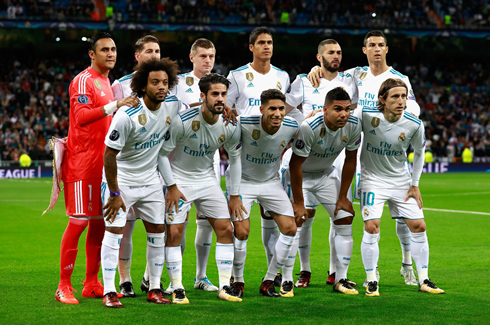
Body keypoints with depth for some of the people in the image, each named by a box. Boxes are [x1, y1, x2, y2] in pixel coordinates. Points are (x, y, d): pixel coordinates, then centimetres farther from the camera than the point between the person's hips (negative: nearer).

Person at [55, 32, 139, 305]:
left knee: (100, 222, 8)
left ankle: (92, 284, 15)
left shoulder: (106, 82, 19)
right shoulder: (83, 80, -9)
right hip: (82, 162, -9)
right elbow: (81, 117, -24)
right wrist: (114, 105, -30)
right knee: (78, 221, -9)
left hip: (102, 163, 9)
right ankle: (64, 286, -4)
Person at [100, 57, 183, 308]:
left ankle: (154, 289, 17)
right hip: (121, 180, -6)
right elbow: (109, 155, -20)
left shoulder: (172, 106, -9)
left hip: (150, 181, 6)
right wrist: (114, 193, -17)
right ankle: (109, 292, -2)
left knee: (158, 231, 6)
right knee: (114, 231, -9)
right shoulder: (127, 116, -26)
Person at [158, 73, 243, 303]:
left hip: (207, 180, 4)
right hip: (178, 180, -4)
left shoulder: (230, 127, -11)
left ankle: (225, 287, 6)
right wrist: (171, 186, -15)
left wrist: (234, 195, 6)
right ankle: (177, 288, 0)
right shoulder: (183, 121, -24)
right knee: (173, 232, -10)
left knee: (226, 229, -2)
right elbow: (162, 153, -14)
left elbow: (235, 158, 5)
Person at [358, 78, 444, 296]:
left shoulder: (414, 125, -14)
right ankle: (371, 282, -1)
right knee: (371, 228, -15)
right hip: (372, 178, -3)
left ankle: (423, 281, 12)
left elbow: (419, 152, 5)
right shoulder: (366, 115, -20)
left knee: (418, 227, 0)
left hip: (401, 180, 3)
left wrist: (415, 184, 6)